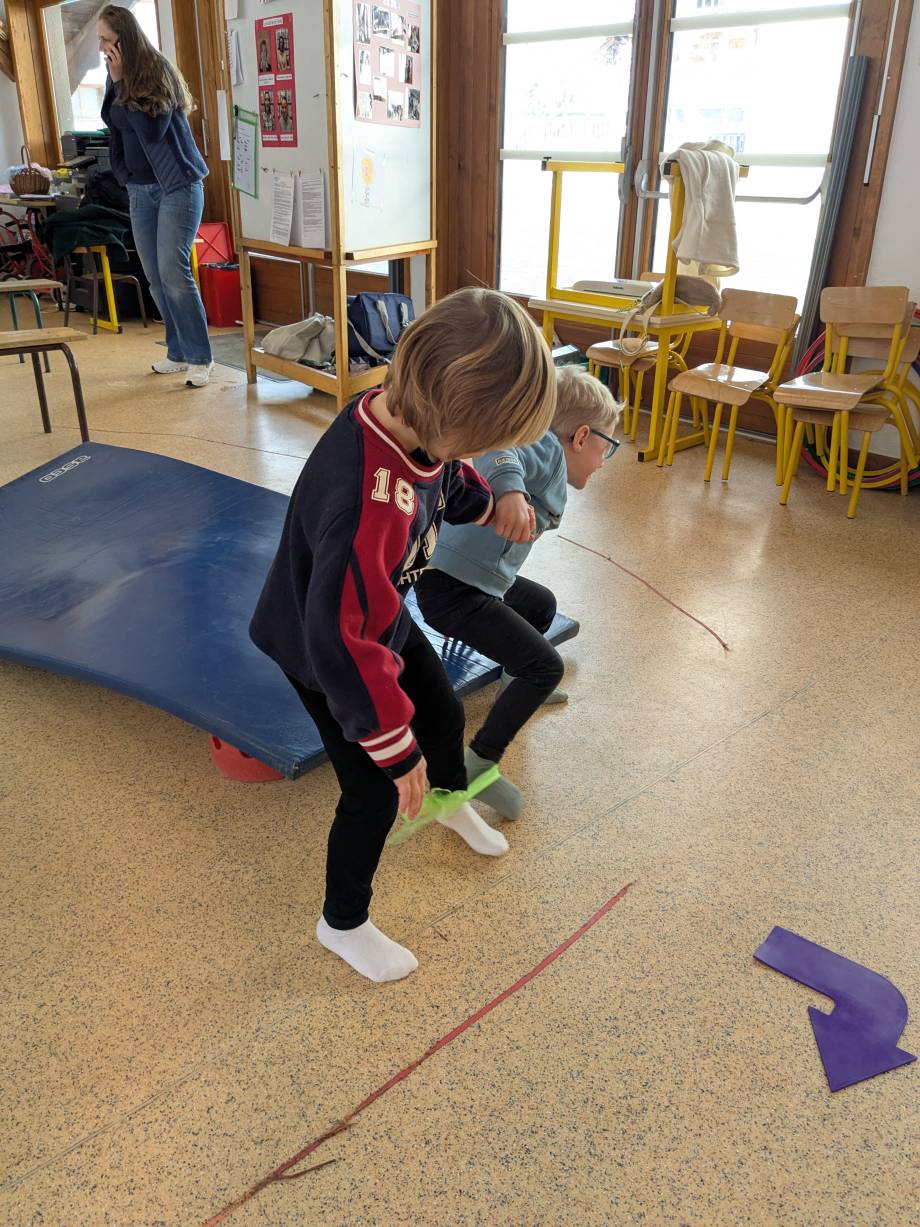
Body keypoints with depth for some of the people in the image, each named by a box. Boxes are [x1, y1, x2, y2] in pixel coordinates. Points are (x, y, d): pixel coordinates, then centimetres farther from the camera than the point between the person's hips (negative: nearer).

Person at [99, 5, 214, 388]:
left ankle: (200, 358, -9)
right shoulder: (116, 77, 9)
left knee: (173, 271, -16)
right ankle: (179, 351, 14)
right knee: (155, 278, 4)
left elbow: (152, 130, -21)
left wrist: (123, 85, -18)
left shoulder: (158, 71, -11)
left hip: (177, 186, -7)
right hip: (140, 190, 7)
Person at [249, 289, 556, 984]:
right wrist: (397, 748, -29)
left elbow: (450, 478, 11)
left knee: (445, 713, 26)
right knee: (376, 793, 4)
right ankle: (343, 925, 31)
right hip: (324, 652, -8)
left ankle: (453, 803, 61)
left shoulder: (413, 422, -18)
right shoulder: (369, 505, -45)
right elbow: (344, 643, -38)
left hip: (387, 620, 8)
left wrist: (490, 503, 0)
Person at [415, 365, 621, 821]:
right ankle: (478, 766, -10)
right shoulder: (548, 447, -12)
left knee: (542, 603, 32)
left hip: (479, 580, 11)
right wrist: (509, 490, -52)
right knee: (546, 666, -15)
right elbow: (499, 449, -35)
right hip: (453, 590, -11)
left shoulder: (548, 474, 19)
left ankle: (517, 686, 53)